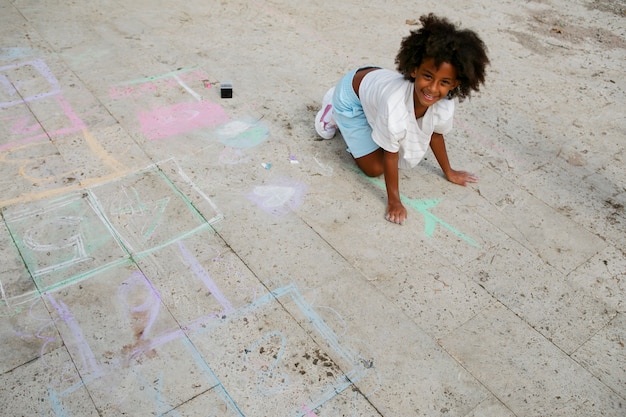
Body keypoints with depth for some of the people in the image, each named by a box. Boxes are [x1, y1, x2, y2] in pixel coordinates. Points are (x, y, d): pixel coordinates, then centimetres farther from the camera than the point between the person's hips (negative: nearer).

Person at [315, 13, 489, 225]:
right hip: (351, 95, -6)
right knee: (375, 167, 0)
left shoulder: (445, 104, -27)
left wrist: (449, 172, 10)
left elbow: (435, 134, -4)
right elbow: (390, 155, -30)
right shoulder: (395, 105, -46)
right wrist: (394, 201, -19)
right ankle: (334, 112, 15)